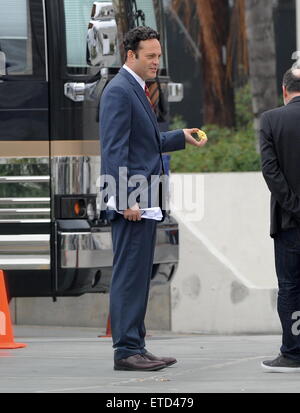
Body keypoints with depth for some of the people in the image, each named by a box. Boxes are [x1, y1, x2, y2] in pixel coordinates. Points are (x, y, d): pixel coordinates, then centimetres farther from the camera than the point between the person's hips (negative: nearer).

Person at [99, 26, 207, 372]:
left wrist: (181, 137, 19)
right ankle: (126, 350, -8)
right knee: (129, 274, -9)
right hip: (130, 201, -10)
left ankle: (135, 347, 15)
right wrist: (127, 199, -24)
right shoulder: (119, 91, -12)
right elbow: (115, 149, -19)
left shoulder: (136, 90, 19)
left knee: (138, 275, 11)